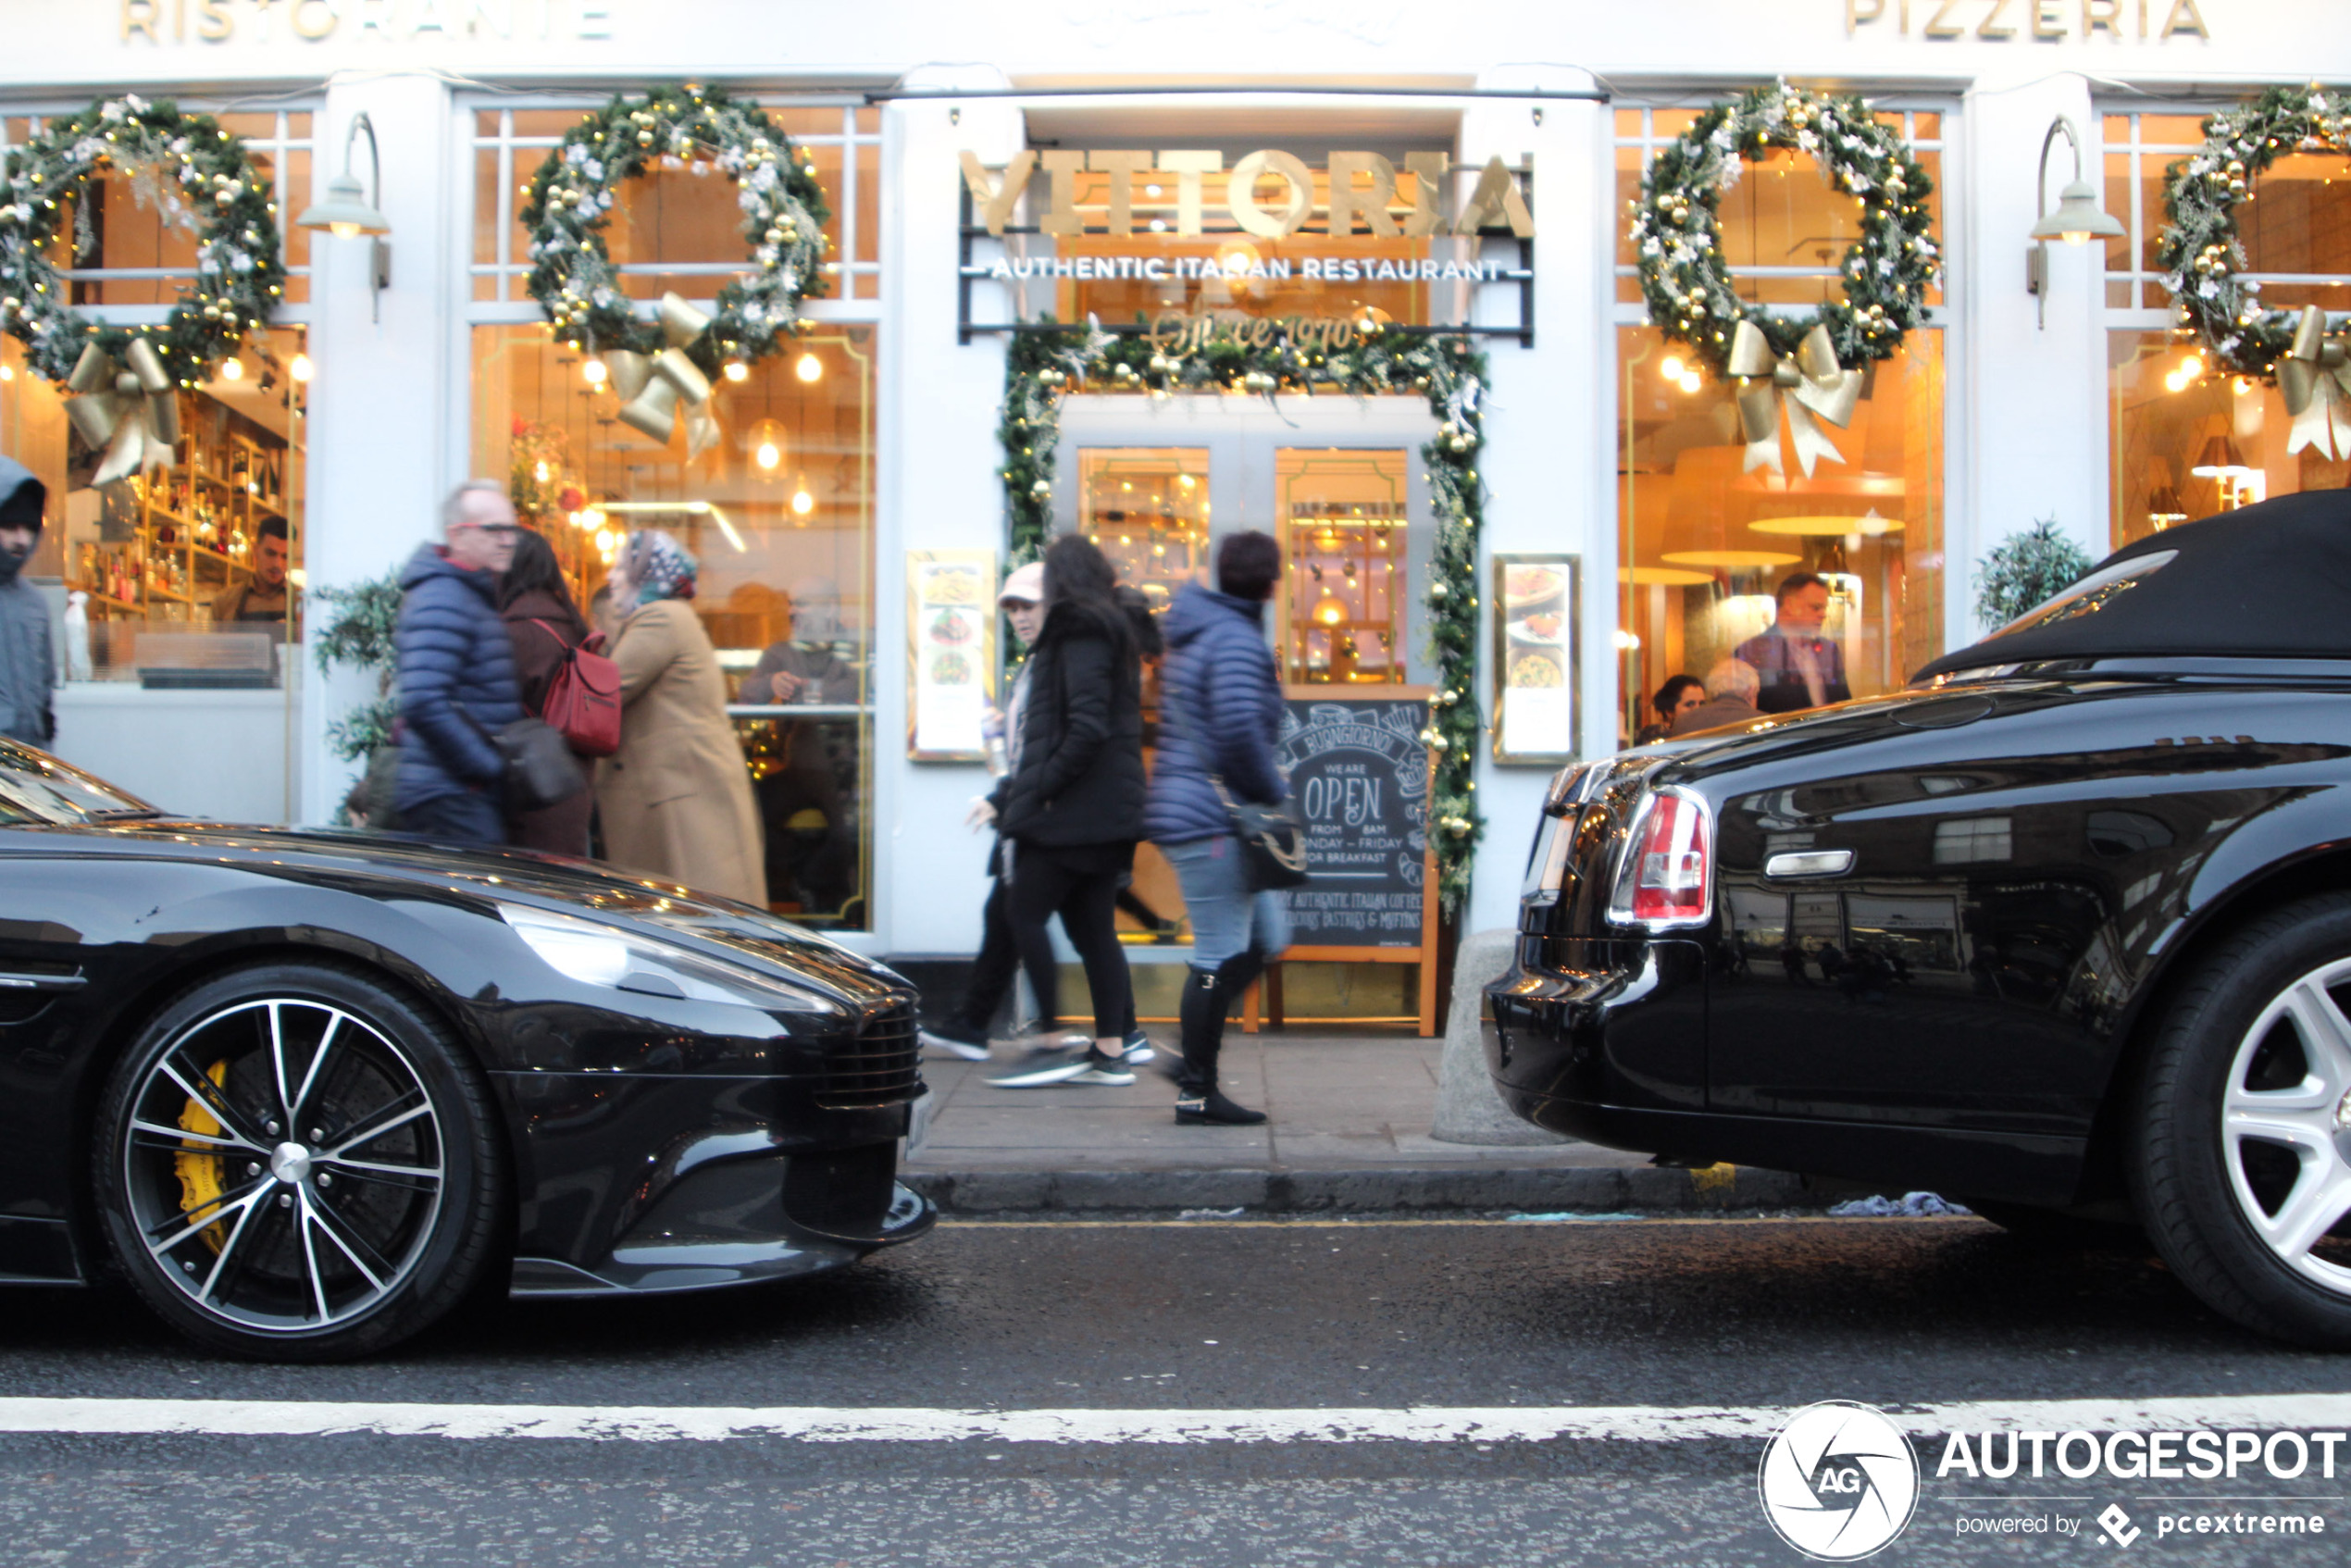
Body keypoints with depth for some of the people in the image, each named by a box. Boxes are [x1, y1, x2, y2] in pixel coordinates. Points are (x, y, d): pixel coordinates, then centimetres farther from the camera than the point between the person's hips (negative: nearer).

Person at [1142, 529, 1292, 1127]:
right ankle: (1196, 1091, 2)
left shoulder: (1197, 635, 18)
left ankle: (1194, 1057, 15)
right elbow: (1239, 731, -25)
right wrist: (1273, 791, -12)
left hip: (1186, 810, 11)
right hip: (1210, 817, -11)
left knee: (1266, 937, 15)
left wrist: (1264, 782, 21)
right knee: (1221, 954, -5)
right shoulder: (1236, 639, -15)